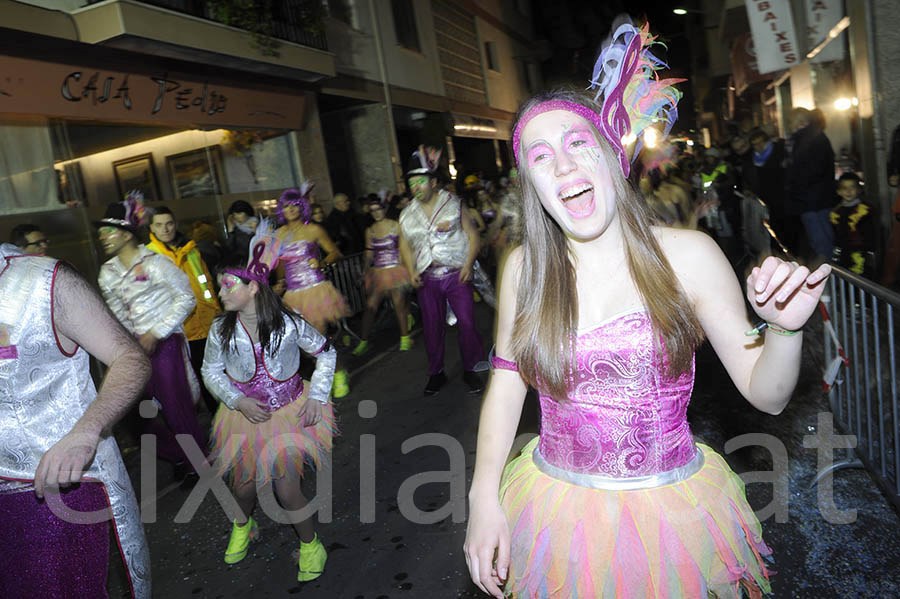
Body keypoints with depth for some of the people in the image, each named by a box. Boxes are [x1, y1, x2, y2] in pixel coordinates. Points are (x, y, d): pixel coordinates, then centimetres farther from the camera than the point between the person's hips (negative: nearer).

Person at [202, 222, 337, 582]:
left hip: (290, 411, -2)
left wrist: (317, 397, -10)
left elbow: (326, 353, -3)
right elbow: (211, 371, 3)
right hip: (245, 414, 3)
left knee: (287, 489, -9)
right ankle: (243, 524, 50)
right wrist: (238, 401, -12)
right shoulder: (221, 329, -12)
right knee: (244, 483, 11)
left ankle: (311, 545, 20)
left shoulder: (289, 324, -18)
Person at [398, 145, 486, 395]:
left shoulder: (453, 204, 0)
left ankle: (470, 370, 11)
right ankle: (436, 373, 22)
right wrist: (411, 271, 0)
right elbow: (405, 246, 16)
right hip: (427, 279, 3)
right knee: (432, 326, 7)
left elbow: (472, 235, 1)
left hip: (456, 275, -2)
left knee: (467, 322, -7)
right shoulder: (407, 215, 8)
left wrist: (468, 265, -12)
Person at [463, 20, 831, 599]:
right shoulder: (523, 268, -6)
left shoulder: (688, 255, -12)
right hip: (557, 513, 2)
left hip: (672, 515, -1)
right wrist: (484, 498, -5)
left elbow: (766, 396, -7)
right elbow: (506, 386, 0)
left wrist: (786, 329, -26)